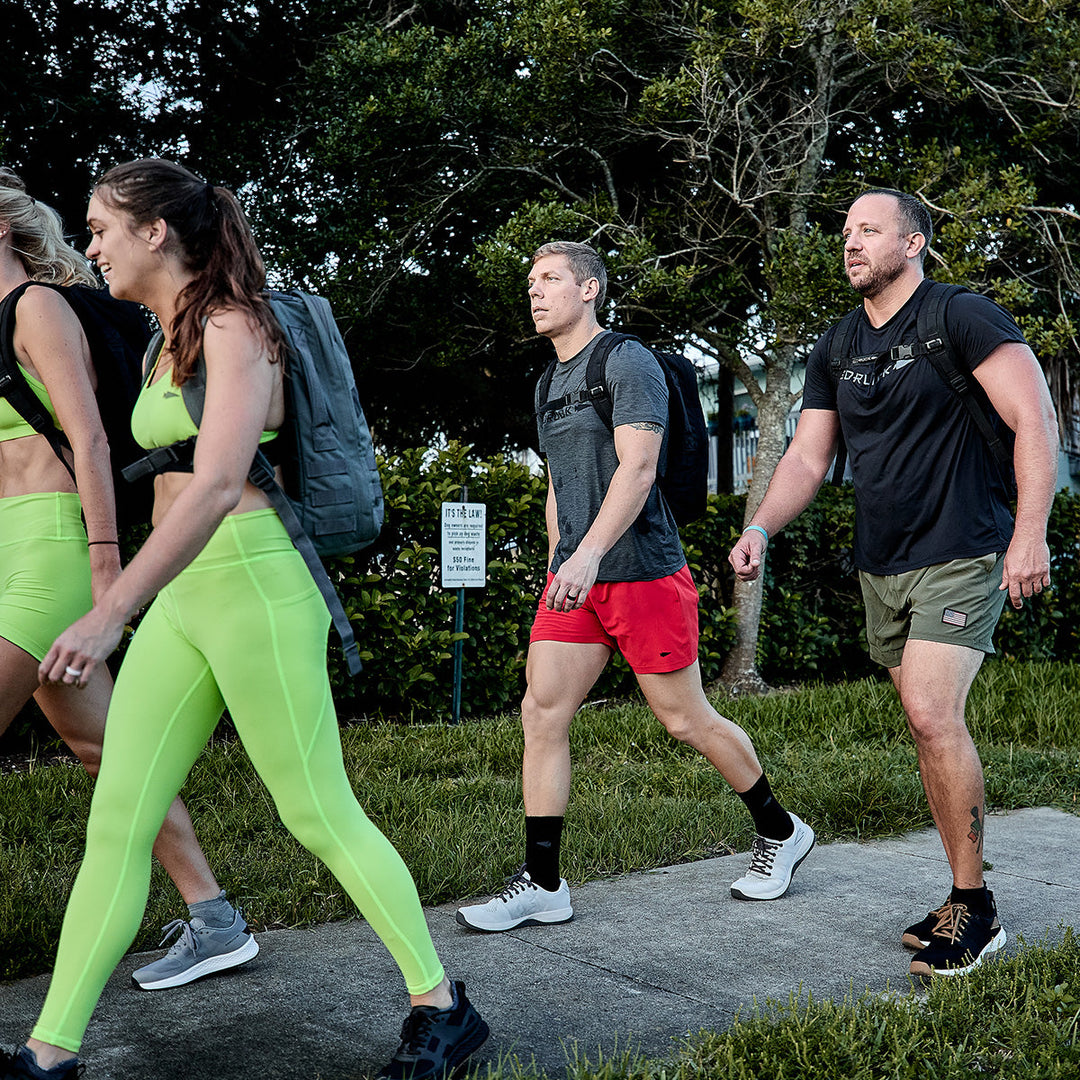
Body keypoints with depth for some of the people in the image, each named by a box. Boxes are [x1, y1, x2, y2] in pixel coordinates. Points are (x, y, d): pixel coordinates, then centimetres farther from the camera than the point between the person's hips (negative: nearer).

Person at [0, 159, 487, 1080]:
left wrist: (111, 611, -29)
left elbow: (218, 486, -24)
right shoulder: (171, 343, 16)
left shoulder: (234, 328, -11)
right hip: (181, 597, 9)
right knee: (116, 825, 6)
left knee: (321, 817, -1)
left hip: (251, 582, -8)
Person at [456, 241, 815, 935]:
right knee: (542, 713, -3)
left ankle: (780, 831, 25)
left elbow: (637, 468, -20)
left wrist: (589, 553, -31)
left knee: (686, 720, 3)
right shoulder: (550, 386, 18)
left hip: (643, 572, -7)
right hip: (575, 577, 7)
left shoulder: (627, 362, -8)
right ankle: (543, 885, 3)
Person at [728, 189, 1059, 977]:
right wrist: (760, 529, -6)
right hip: (882, 567, 7)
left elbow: (1036, 421, -12)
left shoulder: (963, 317, -7)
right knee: (930, 728, 8)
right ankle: (967, 899, 18)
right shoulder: (836, 350, 12)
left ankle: (975, 909, -6)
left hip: (961, 556, -7)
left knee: (933, 714, -19)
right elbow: (808, 457, 11)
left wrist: (1030, 535, -21)